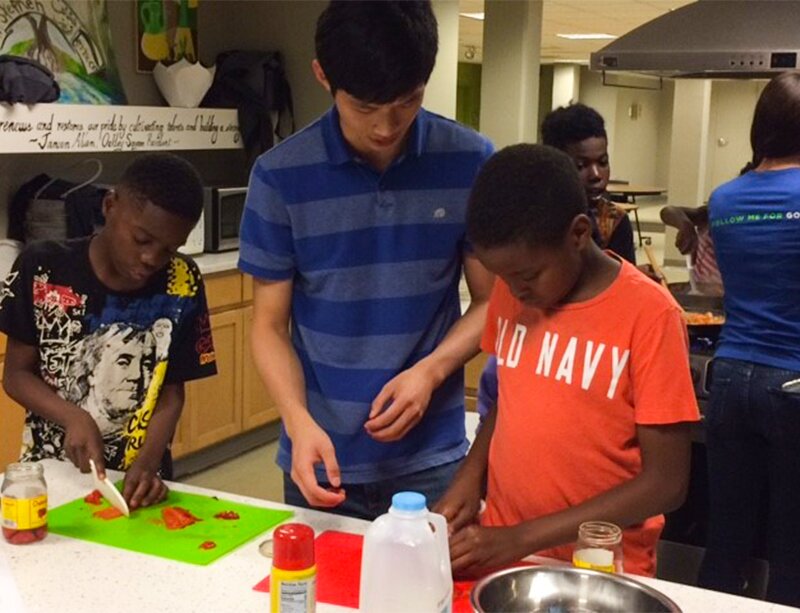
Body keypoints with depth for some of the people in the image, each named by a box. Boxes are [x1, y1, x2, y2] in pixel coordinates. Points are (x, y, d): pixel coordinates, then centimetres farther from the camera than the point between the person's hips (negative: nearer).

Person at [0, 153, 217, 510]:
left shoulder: (180, 284, -4)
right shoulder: (43, 269, -5)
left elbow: (171, 392, 0)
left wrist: (148, 462, -15)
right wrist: (73, 418, -16)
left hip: (136, 482, 0)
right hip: (49, 474, 0)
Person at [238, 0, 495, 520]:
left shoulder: (471, 162, -7)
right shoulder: (281, 175, -9)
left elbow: (491, 301, 1)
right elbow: (270, 324, -3)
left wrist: (430, 371, -15)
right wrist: (299, 422, -19)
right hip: (324, 459, 1)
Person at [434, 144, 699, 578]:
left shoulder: (649, 314, -14)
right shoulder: (511, 291, 1)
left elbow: (665, 484, -13)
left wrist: (522, 539, -16)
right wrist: (469, 475, -2)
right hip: (497, 553, 3)